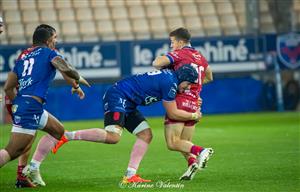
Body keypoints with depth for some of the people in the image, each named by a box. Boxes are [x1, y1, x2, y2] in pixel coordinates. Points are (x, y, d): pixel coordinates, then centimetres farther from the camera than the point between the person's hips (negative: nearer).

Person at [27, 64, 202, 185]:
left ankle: (130, 175, -1)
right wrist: (193, 116, 5)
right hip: (118, 97, -11)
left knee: (146, 135, 3)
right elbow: (173, 113, -10)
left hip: (127, 105, 11)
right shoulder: (170, 83, -16)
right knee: (113, 136, -27)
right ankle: (66, 136, -21)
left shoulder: (169, 76, 12)